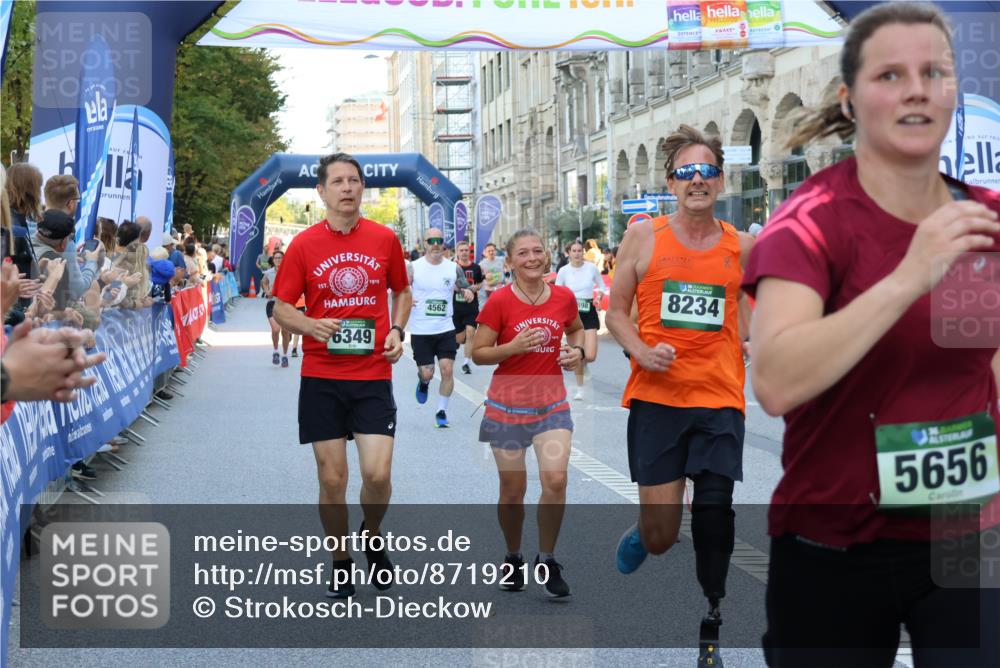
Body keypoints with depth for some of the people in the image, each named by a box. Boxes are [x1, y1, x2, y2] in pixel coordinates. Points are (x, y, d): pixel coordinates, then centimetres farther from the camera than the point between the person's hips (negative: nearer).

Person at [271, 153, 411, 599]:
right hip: (321, 377, 0)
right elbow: (281, 308, 4)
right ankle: (340, 563, 22)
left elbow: (401, 292, 18)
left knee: (378, 473, -9)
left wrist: (397, 331, 0)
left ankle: (372, 538, 23)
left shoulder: (384, 239, 3)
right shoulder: (304, 245, -1)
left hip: (373, 376, 0)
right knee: (332, 479, 3)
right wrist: (313, 326, -16)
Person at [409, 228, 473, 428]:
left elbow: (465, 288, 14)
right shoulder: (414, 268, -4)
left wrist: (467, 292, -10)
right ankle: (423, 382, 39)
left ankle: (442, 411, 7)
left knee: (447, 370, -8)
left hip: (446, 329, 1)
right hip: (421, 331, -1)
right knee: (426, 373, 1)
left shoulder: (453, 268, 3)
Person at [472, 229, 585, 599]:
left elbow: (577, 329, 21)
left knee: (556, 479, -14)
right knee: (513, 489, 6)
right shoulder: (499, 301, -9)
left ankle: (547, 560, 6)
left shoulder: (564, 297, 0)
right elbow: (478, 353, -6)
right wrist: (514, 346, -21)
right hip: (508, 403, -2)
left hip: (552, 403, 2)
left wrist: (577, 350, 0)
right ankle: (513, 559, 31)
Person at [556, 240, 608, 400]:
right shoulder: (563, 271, -3)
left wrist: (599, 297, -8)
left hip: (589, 313, 0)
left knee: (590, 356, -11)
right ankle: (579, 388, 19)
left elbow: (602, 287, 10)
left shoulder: (591, 267, -2)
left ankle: (583, 362, 27)